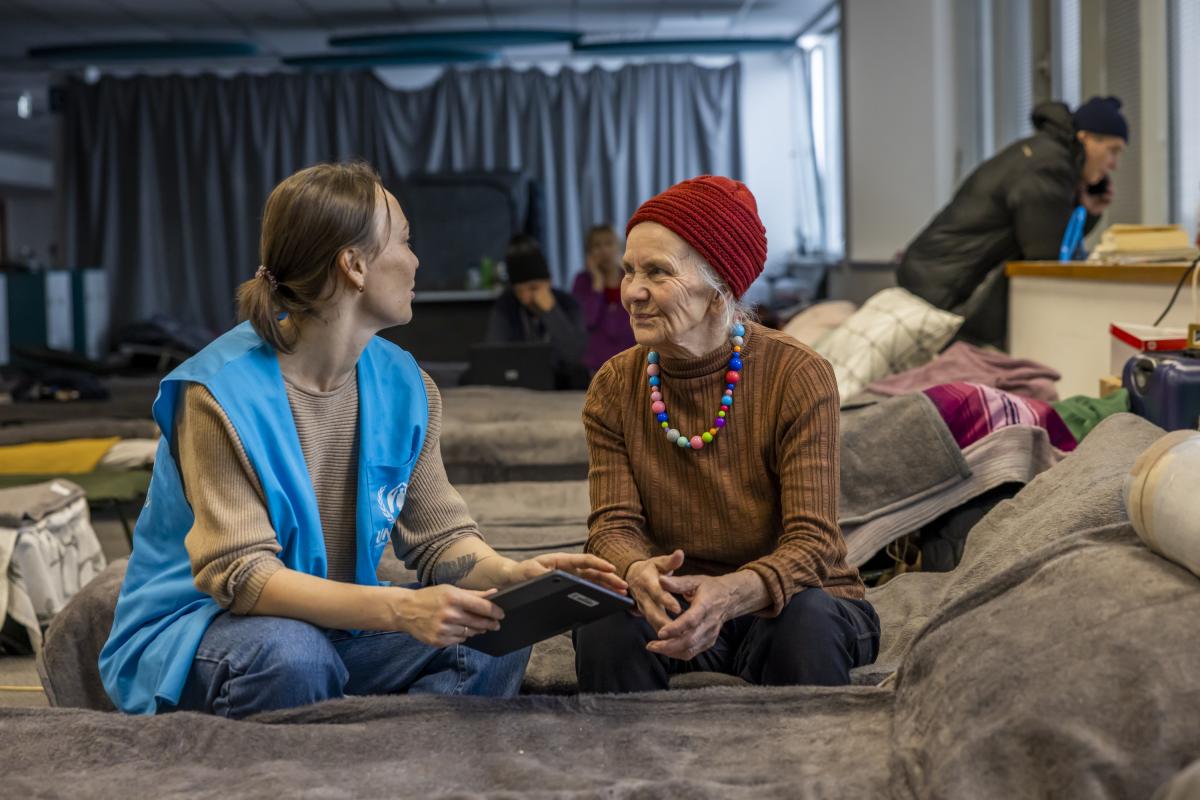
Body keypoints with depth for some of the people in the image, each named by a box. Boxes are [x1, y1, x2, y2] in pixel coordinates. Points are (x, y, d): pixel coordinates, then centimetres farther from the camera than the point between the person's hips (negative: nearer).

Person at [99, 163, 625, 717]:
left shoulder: (403, 384, 0)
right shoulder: (221, 393, -20)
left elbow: (438, 534, 2)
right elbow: (240, 574, -26)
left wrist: (512, 575, -21)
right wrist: (398, 609, -38)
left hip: (338, 624, 6)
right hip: (195, 628, -6)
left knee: (497, 640, -15)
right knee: (291, 655, -37)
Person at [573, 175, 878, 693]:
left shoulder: (798, 377, -14)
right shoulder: (614, 388, -3)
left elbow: (811, 541, -20)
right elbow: (613, 524, -8)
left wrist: (730, 593, -42)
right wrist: (638, 572, -35)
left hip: (789, 599, -2)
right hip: (675, 608, 2)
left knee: (803, 620, -36)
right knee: (605, 621, -30)